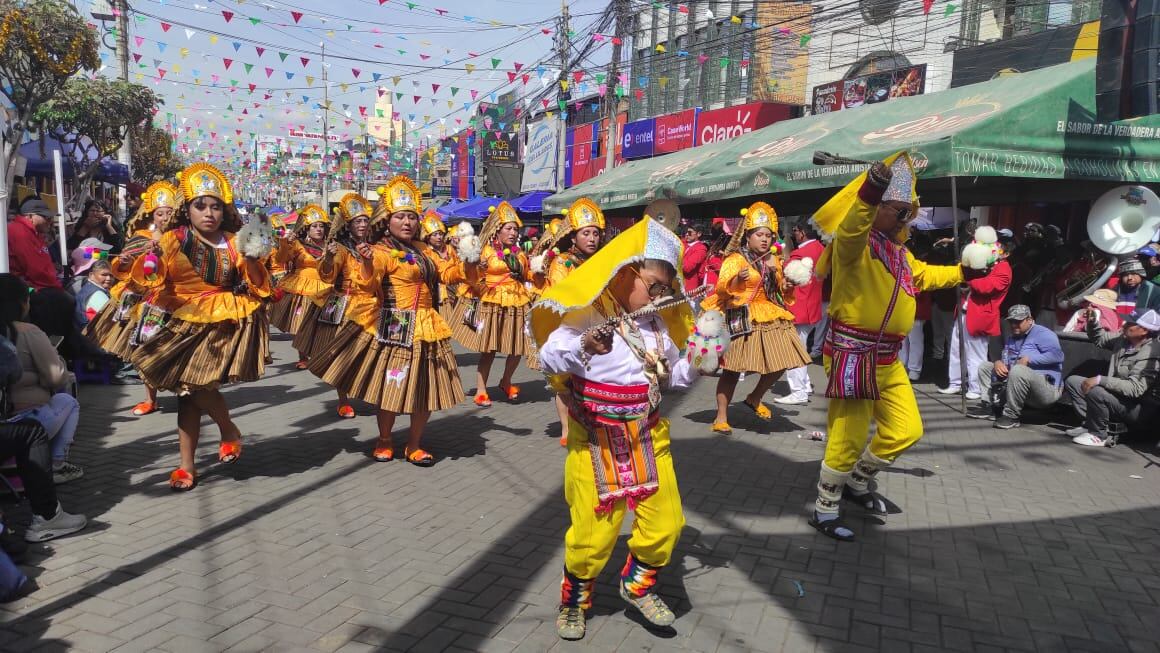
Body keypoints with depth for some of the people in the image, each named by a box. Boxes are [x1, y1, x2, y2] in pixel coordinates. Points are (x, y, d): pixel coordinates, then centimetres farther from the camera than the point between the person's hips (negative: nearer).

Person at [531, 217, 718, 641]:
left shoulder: (657, 325, 8)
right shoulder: (587, 318, -14)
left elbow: (670, 376, 16)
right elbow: (549, 359, -25)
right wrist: (584, 346, -44)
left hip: (649, 439, 6)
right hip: (596, 443, -6)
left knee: (666, 522, 7)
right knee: (594, 531, 2)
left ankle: (637, 585, 34)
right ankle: (574, 601, 29)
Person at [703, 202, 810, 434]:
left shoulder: (773, 259, 16)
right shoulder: (736, 259, -5)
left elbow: (780, 289, 26)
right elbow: (722, 288, -19)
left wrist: (787, 286, 4)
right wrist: (737, 279, -38)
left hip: (772, 317, 7)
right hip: (744, 318, -7)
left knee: (781, 362, 3)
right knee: (733, 367, -8)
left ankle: (755, 398, 28)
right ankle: (721, 417, -1)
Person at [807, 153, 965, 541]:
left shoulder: (898, 251, 17)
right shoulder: (856, 243, -13)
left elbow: (924, 275, 37)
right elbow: (851, 228, -38)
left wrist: (964, 271, 40)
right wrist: (869, 192, -54)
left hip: (887, 358, 10)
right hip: (853, 354, -9)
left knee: (906, 430, 14)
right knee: (849, 439, -4)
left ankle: (857, 483, 34)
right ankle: (825, 510, 14)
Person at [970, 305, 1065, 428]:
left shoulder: (1042, 334, -5)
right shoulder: (1012, 338, 21)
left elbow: (1056, 355, -22)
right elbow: (1005, 358, 15)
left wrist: (1028, 359, -23)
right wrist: (998, 362, -9)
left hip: (1047, 389, -9)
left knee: (1018, 370, -40)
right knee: (985, 367, 12)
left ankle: (1012, 416, -28)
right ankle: (989, 405, -4)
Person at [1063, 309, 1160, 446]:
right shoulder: (1124, 339, -2)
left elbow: (1135, 388, -33)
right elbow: (1099, 338, 16)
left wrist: (1100, 380, -34)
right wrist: (1092, 321, -3)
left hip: (1138, 408, -9)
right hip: (1118, 395, 9)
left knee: (1095, 392, -35)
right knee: (1072, 381, 6)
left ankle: (1099, 435, -13)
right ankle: (1090, 425, 2)